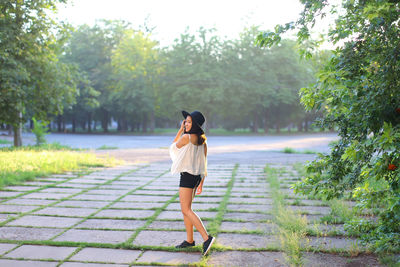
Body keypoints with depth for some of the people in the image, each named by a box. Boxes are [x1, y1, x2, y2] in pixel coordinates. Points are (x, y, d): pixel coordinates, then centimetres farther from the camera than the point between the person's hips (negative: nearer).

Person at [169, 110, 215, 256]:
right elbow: (204, 163, 12)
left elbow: (174, 146, 4)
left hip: (187, 175, -9)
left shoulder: (186, 137, -16)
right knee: (186, 208, 16)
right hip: (197, 176, 9)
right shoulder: (202, 140, 9)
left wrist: (180, 130, 6)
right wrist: (201, 183, 17)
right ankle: (189, 240, 22)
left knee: (186, 210, -6)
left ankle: (206, 237, -14)